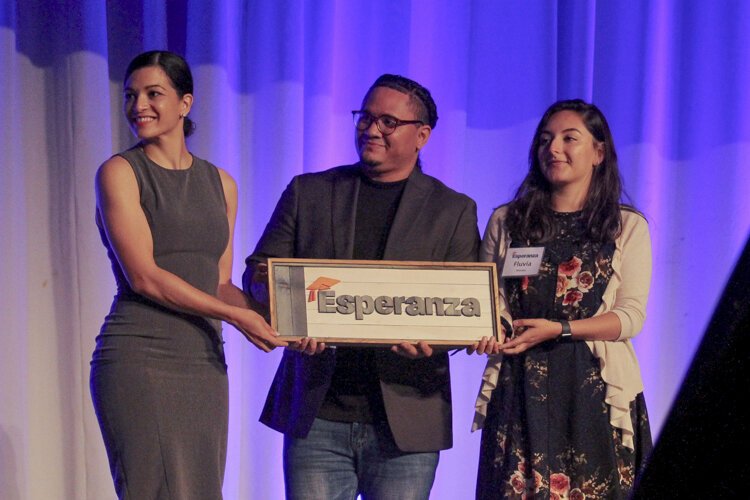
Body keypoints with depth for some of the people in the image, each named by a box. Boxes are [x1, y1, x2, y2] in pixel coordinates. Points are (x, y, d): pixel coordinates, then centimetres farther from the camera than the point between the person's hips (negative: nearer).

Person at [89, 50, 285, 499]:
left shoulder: (220, 184, 15)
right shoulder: (119, 173, -2)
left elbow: (220, 284, 14)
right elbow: (144, 277, -10)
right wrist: (235, 316, -13)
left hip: (205, 362, 5)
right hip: (139, 359, -5)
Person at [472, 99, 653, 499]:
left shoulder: (628, 227, 7)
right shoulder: (505, 222, 13)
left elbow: (631, 315, -1)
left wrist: (559, 329, -14)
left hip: (594, 388, -1)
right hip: (521, 388, 1)